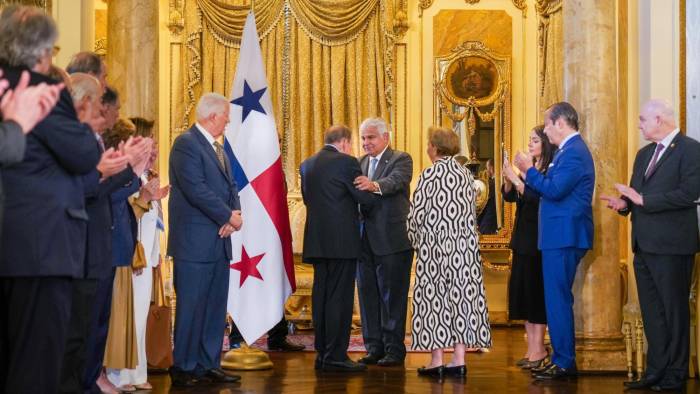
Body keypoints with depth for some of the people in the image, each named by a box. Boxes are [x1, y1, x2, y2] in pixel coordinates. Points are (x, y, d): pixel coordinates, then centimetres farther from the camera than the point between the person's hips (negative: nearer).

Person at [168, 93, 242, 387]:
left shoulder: (218, 148, 17)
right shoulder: (186, 143, -11)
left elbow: (230, 185, 15)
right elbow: (196, 189, -19)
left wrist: (234, 214, -5)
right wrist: (229, 216, -14)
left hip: (219, 241, 9)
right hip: (195, 242, -9)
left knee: (215, 308, 11)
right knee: (191, 307, -3)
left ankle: (209, 365, 17)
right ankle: (184, 368, 4)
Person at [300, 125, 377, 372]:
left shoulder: (307, 164, 11)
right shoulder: (346, 162, -10)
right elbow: (367, 199, -9)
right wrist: (370, 188, 11)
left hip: (317, 240, 7)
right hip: (342, 240, -7)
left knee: (321, 296, 11)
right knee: (340, 298, -4)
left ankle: (322, 354, 16)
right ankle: (336, 357, -3)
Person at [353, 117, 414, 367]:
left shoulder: (401, 160, -4)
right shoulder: (361, 163, 16)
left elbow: (395, 181, -25)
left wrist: (375, 185, -46)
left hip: (391, 240, -6)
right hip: (365, 240, 7)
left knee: (392, 296, -1)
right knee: (368, 294, 10)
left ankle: (394, 349, 6)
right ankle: (374, 347, 19)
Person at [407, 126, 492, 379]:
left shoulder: (429, 175, -10)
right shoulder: (466, 175, 6)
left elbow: (417, 214, -7)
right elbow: (472, 212, 9)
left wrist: (416, 241, 9)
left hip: (435, 246, -5)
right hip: (465, 245, 5)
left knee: (435, 300, 1)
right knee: (462, 297, 5)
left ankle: (437, 362, 1)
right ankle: (459, 360, 6)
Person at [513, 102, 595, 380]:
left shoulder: (574, 152, -16)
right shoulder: (569, 150, 17)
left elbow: (554, 190, -23)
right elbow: (547, 191, 18)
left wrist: (529, 169, -12)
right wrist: (529, 174, 9)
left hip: (564, 236, -11)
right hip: (561, 235, 11)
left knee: (558, 299, -6)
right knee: (558, 299, 15)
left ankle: (564, 363, -2)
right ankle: (562, 359, 21)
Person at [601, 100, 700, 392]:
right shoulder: (645, 154, 16)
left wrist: (643, 200, -19)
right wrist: (624, 203, -3)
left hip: (671, 246, -8)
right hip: (644, 245, 8)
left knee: (674, 312, 1)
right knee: (651, 312, 12)